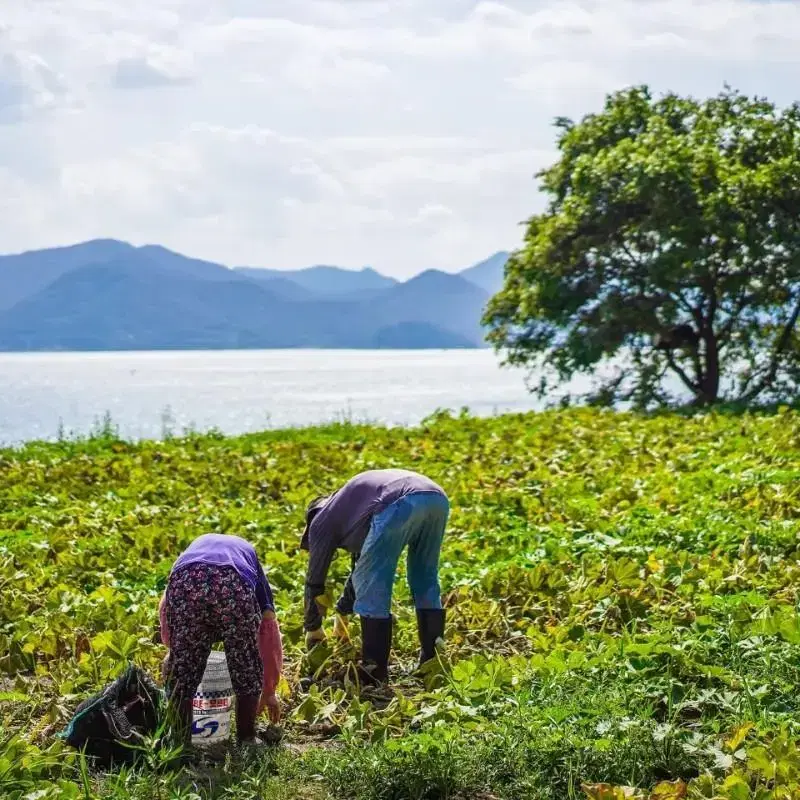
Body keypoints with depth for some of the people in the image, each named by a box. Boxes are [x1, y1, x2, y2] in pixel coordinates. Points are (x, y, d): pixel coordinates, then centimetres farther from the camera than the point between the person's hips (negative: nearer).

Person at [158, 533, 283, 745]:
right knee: (246, 665, 22)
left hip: (184, 583, 1)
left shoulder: (197, 545, 45)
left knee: (181, 666, 19)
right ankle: (246, 739, 28)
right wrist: (268, 692, 50)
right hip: (234, 585, -1)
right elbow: (269, 633, 41)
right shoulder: (248, 553, 41)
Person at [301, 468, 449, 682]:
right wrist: (342, 612, 67)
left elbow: (315, 579, 29)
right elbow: (362, 565, 56)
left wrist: (312, 628, 43)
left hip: (399, 504, -7)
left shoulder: (323, 521, 25)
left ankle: (374, 672, 9)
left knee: (373, 588, 7)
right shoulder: (352, 511, 44)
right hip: (437, 498, 8)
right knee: (425, 582, 23)